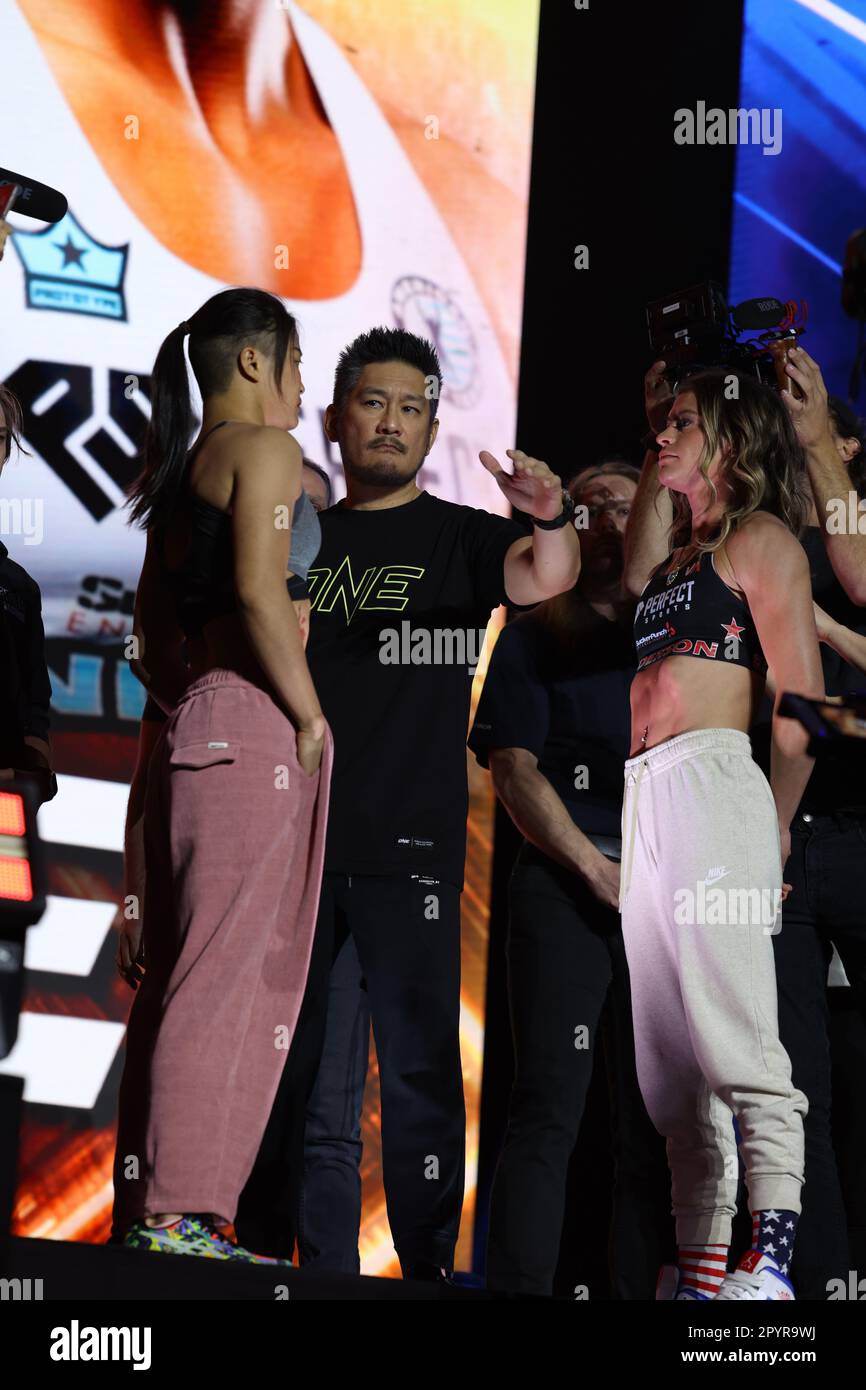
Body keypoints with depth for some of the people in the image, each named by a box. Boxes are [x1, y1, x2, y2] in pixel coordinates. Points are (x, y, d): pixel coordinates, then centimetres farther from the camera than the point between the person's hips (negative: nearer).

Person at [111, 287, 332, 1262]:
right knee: (231, 971, -10)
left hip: (195, 725, 9)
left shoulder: (181, 471, 22)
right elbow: (259, 587, -18)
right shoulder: (262, 450, -5)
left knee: (184, 977, 9)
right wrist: (309, 716, -13)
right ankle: (178, 1209, -13)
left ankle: (147, 1206, 9)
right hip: (252, 720, -9)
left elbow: (154, 632, 22)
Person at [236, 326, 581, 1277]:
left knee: (419, 1071, -5)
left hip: (410, 844, -3)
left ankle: (429, 1269, -2)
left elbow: (546, 576, -14)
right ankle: (268, 1263, 10)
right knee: (286, 1067, 4)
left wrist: (550, 520, -36)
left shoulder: (460, 538, 7)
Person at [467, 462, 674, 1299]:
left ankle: (641, 1289, 0)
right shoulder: (533, 639, 13)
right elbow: (514, 769, 2)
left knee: (655, 1127, -1)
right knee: (548, 1110, -11)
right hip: (564, 881, -3)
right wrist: (597, 867, -9)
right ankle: (519, 1291, -16)